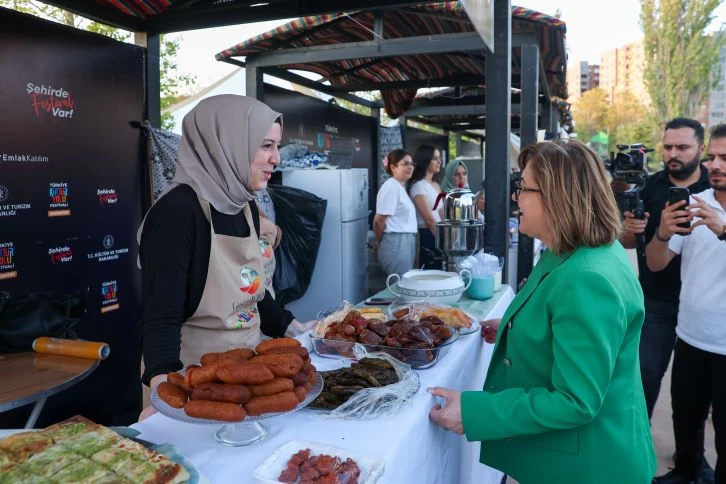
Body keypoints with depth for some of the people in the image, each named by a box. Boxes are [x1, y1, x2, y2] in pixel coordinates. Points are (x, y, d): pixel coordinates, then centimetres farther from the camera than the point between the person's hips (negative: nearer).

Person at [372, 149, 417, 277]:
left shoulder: (400, 187, 17)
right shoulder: (391, 186, -13)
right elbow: (379, 220, -15)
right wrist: (379, 243, -1)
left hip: (405, 243, 9)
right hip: (396, 243, -9)